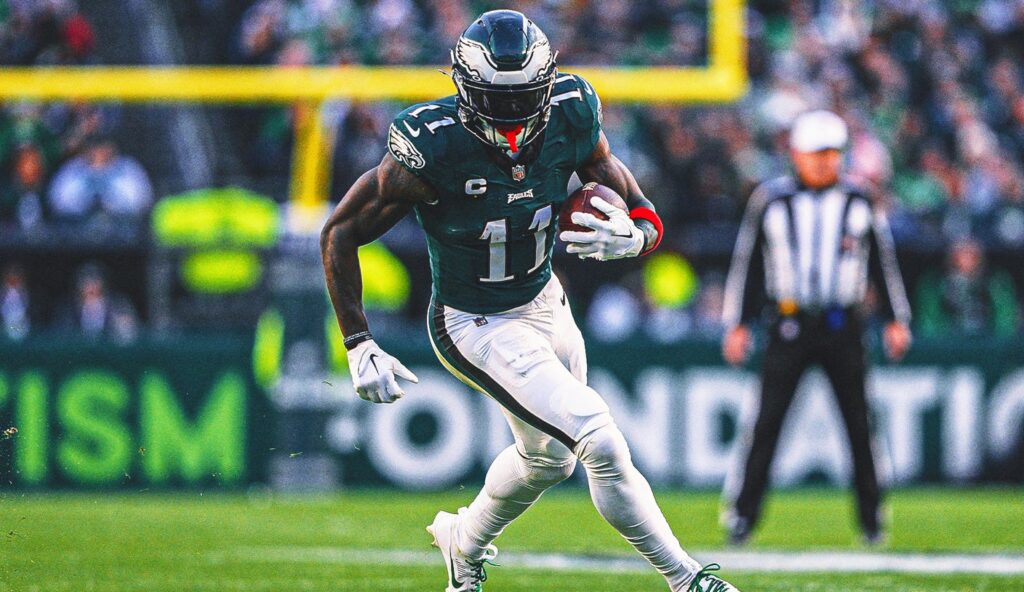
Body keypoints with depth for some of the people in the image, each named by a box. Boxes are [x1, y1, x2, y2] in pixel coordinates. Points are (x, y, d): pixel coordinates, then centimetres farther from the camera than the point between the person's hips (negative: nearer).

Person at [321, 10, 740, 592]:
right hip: (476, 327, -7)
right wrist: (359, 346, -19)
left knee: (548, 457, 25)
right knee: (600, 441, -17)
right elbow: (341, 233, -18)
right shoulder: (434, 148, -29)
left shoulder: (571, 114, -17)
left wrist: (635, 233, -26)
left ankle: (465, 544, 53)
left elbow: (618, 184, -1)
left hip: (545, 302, 7)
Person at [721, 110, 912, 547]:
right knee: (768, 421, -6)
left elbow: (883, 262, 13)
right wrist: (738, 325, 5)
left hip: (842, 327, 1)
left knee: (858, 423, 1)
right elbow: (746, 263, 8)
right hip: (789, 325, -1)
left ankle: (871, 517, 10)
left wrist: (897, 319, 10)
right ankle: (743, 513, -2)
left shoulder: (858, 202, 6)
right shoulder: (770, 200, 3)